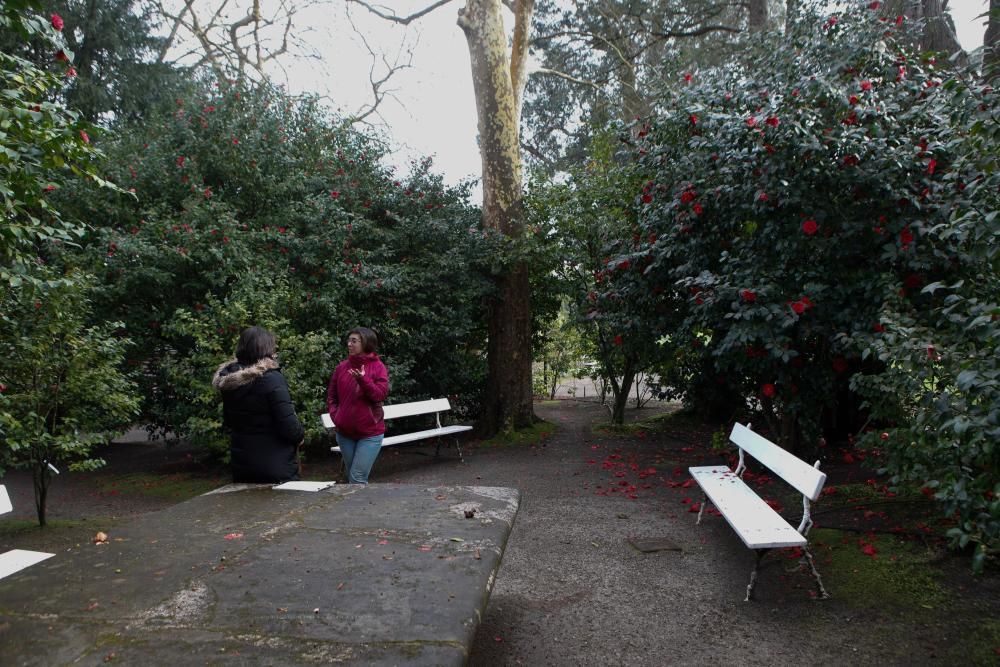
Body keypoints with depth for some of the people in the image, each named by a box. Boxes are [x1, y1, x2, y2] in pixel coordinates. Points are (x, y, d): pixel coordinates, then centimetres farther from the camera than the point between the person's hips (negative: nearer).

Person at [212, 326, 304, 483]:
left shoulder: (229, 381, 3)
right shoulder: (271, 378, -18)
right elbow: (289, 426, -21)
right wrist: (300, 434, -1)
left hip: (240, 465, 7)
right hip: (276, 468, -7)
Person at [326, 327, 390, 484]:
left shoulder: (378, 366, -6)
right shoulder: (342, 367, 5)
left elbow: (380, 395, -14)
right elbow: (331, 396, 12)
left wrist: (363, 380, -27)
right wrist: (335, 415, -2)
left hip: (370, 433, -5)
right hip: (344, 432, 5)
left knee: (357, 478, -9)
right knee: (352, 477, 14)